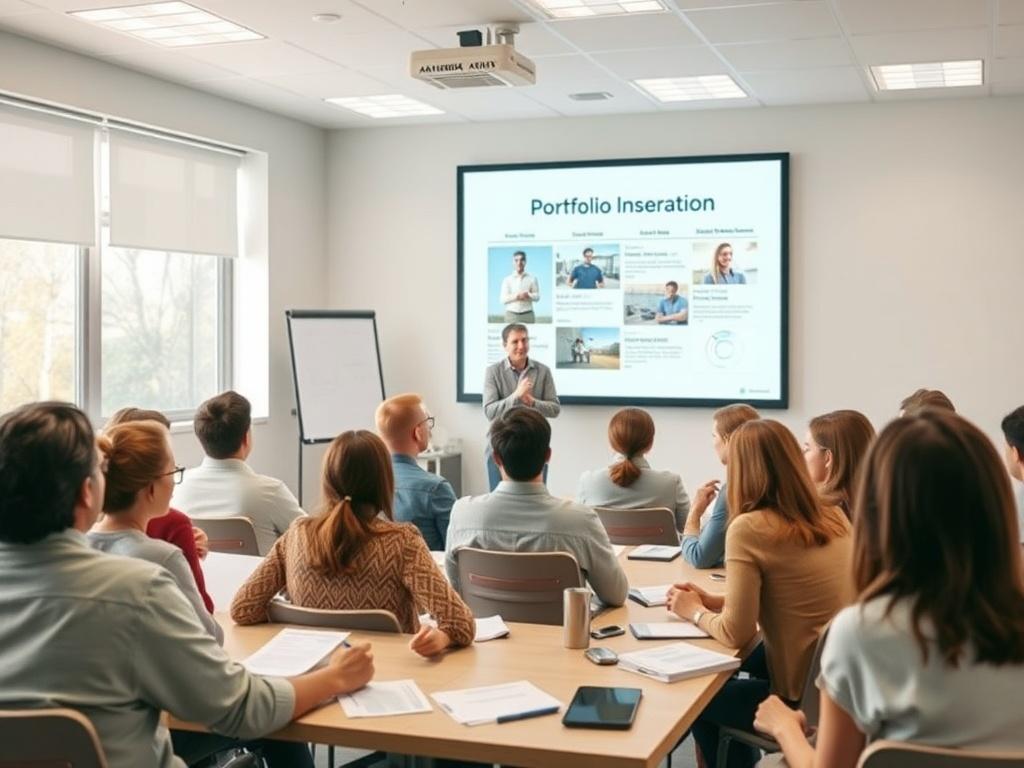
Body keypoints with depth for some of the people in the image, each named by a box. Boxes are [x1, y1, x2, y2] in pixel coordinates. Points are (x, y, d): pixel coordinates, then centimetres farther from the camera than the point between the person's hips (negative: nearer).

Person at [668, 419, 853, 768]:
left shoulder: (749, 529, -19)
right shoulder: (835, 518, 2)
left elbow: (736, 633, -16)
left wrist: (696, 612, 3)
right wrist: (714, 601, 12)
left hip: (804, 699, -7)